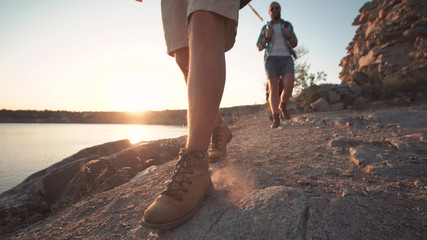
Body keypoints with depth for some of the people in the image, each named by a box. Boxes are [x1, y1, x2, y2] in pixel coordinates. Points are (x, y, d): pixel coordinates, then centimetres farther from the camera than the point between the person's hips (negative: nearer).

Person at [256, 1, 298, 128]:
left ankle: (282, 106, 10)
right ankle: (276, 119, -13)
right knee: (273, 90, -12)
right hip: (271, 60, -1)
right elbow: (259, 47, 9)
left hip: (286, 59, 1)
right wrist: (267, 37, -9)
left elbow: (294, 44, 14)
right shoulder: (266, 27, 13)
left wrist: (289, 35, -7)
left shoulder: (288, 25, 16)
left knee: (289, 86, -19)